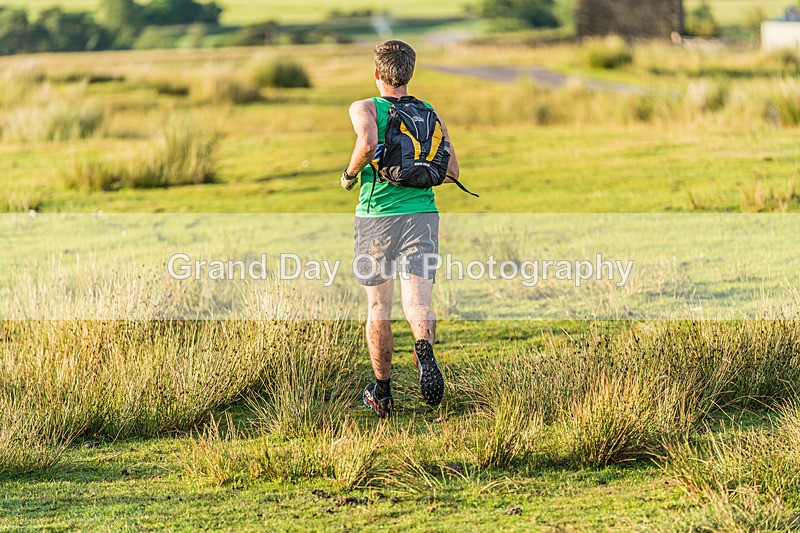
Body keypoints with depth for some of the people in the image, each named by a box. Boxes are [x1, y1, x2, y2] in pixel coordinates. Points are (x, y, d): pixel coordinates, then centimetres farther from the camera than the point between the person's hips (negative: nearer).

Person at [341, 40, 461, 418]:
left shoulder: (364, 108, -1)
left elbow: (368, 145, -23)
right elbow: (452, 172, 8)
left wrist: (350, 174, -5)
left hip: (376, 216, -1)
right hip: (421, 213, 1)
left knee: (378, 310, 12)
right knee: (418, 304, -10)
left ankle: (382, 394, 22)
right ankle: (424, 348, -44)